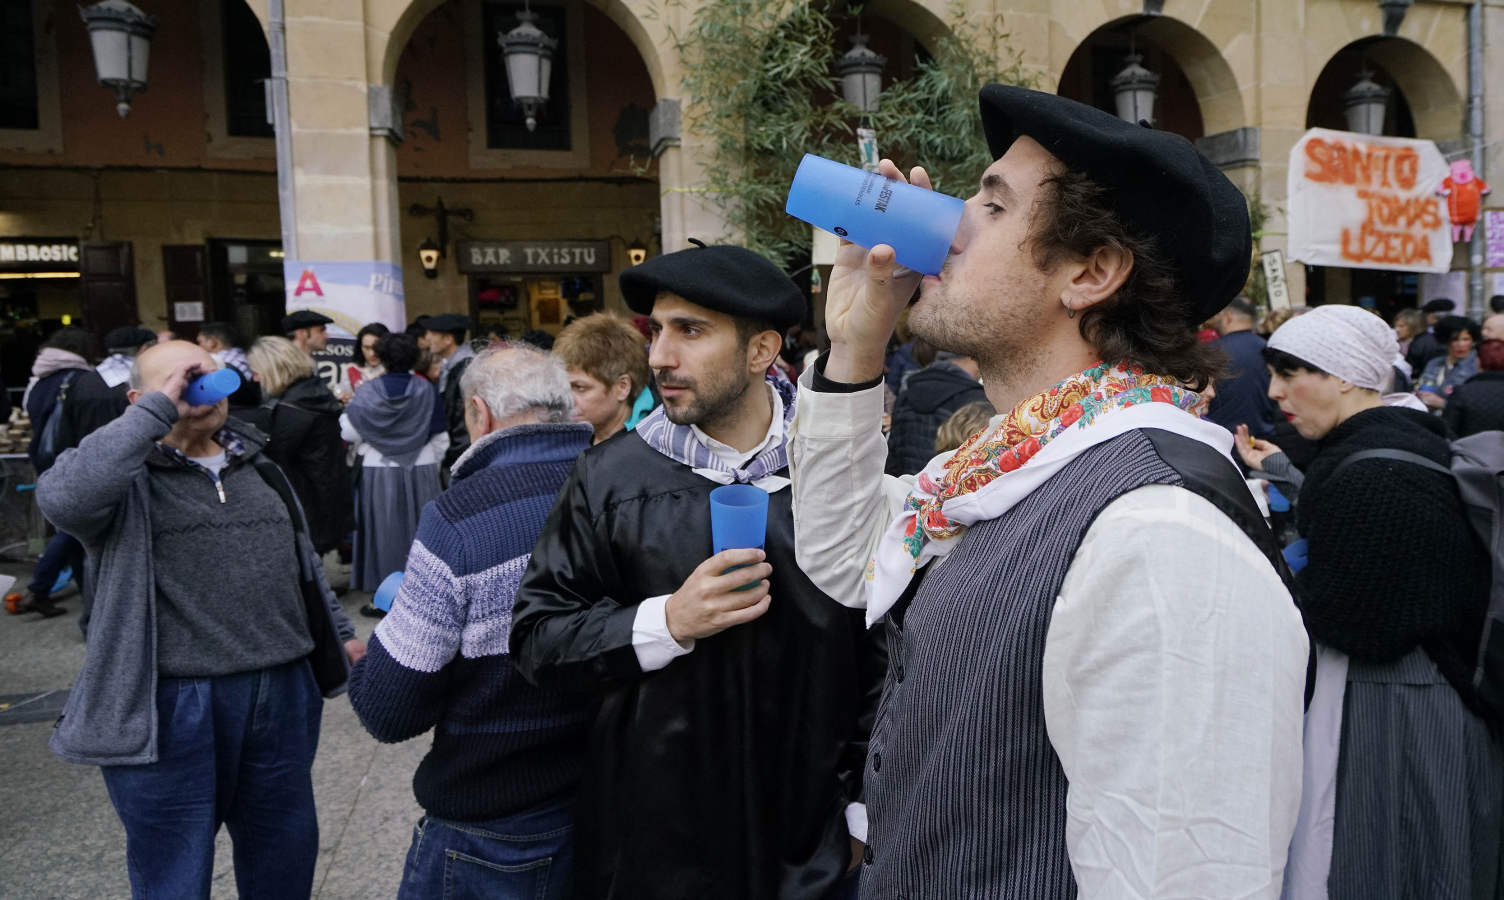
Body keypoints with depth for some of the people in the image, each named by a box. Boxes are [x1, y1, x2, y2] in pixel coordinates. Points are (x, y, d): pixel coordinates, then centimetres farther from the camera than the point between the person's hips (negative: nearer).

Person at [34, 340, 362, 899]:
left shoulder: (257, 468, 10)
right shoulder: (126, 480, -9)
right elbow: (62, 497, -33)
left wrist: (339, 633, 21)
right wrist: (159, 408, -28)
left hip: (282, 695, 6)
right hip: (169, 712, -5)